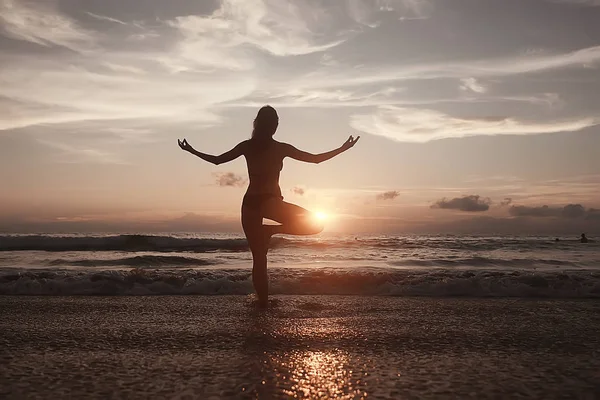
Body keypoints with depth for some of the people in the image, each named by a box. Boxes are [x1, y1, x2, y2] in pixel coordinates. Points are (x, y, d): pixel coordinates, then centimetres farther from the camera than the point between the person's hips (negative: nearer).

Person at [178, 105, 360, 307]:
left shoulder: (247, 146, 4)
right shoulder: (281, 148, -2)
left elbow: (217, 160, 10)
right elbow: (316, 159, 3)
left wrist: (192, 151, 25)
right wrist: (343, 149, 14)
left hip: (250, 204, 4)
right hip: (271, 202, -4)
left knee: (258, 257, 11)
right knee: (315, 224, 4)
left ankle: (263, 299, 6)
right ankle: (270, 230, -8)